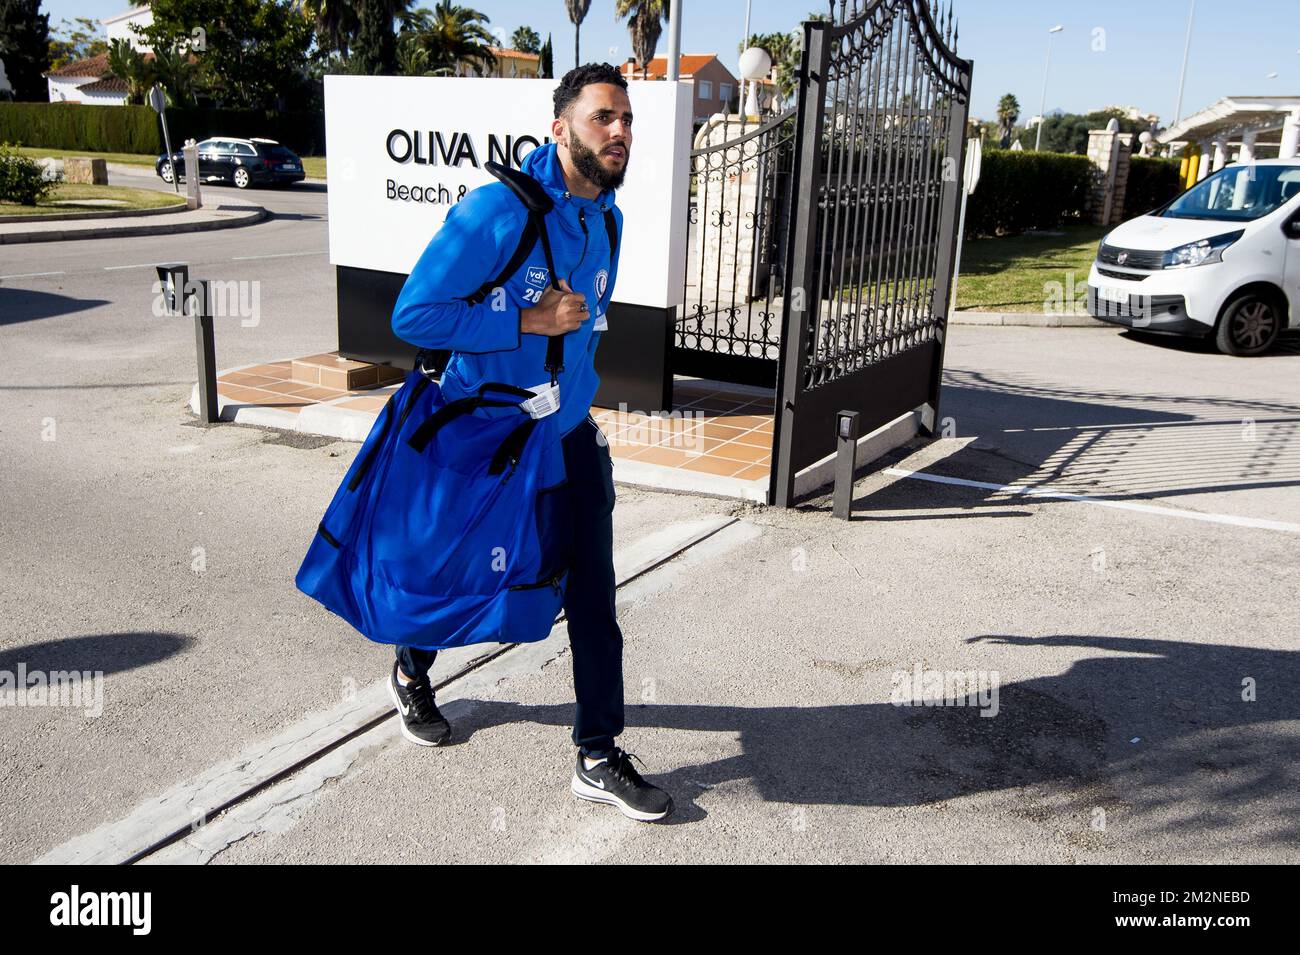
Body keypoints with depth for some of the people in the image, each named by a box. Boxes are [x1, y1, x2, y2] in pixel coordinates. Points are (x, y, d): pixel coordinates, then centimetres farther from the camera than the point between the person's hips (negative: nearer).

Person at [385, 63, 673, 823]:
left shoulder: (608, 221, 3)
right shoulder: (496, 211, -20)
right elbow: (413, 314, -22)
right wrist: (526, 322, -24)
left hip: (568, 438, 5)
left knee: (594, 595, 2)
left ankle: (599, 758, 14)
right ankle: (412, 675, 47)